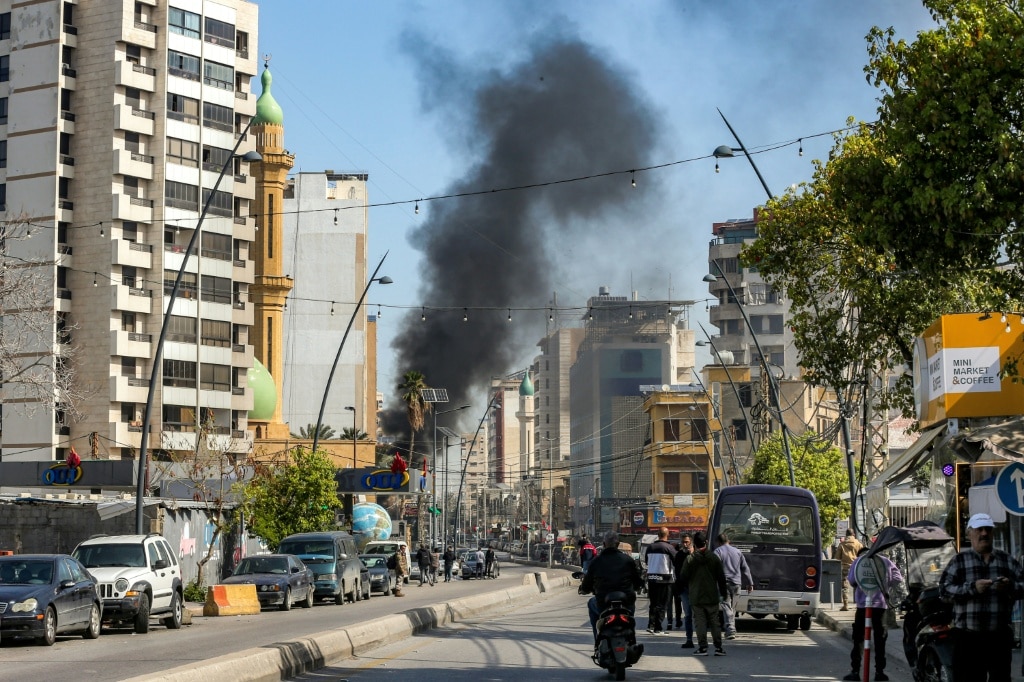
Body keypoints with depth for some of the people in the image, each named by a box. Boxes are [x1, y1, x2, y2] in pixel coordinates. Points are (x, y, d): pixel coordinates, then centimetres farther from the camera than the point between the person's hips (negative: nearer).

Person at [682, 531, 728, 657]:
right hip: (712, 596, 2)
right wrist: (724, 593, 11)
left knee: (700, 623, 1)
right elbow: (721, 577, 3)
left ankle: (702, 647, -2)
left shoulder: (690, 559, -8)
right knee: (715, 622, 7)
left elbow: (684, 577, -3)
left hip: (696, 598, -2)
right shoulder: (714, 557, -1)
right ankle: (718, 647, 5)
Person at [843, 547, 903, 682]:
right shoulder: (886, 561, 10)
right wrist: (885, 585, 15)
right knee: (880, 639, 8)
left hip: (863, 604, -2)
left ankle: (855, 671, -3)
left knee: (858, 639, 2)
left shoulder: (858, 561, 4)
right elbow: (898, 578, 2)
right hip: (881, 604, 2)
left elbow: (851, 580, -7)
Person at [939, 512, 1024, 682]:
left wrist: (1010, 587, -11)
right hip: (969, 636, -3)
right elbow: (944, 588, -4)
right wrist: (972, 588, -18)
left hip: (1000, 636, 3)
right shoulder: (959, 561, 6)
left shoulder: (1006, 560, 14)